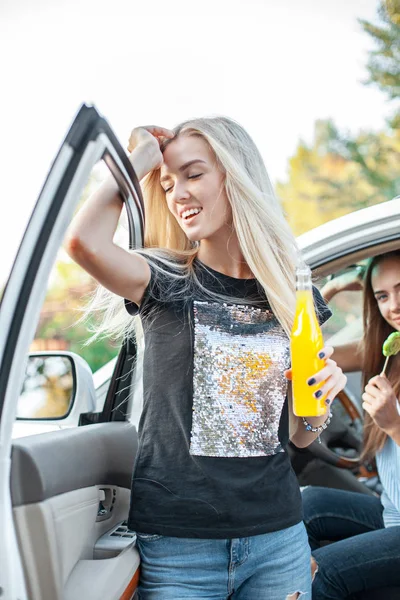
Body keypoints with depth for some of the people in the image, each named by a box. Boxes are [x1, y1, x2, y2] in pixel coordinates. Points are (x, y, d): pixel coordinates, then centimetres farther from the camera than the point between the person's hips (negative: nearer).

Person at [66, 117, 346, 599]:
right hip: (176, 542, -3)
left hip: (278, 540, 4)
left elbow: (298, 437, 10)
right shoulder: (167, 282, -5)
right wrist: (141, 158, -11)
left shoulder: (293, 294, 3)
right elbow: (84, 241, -27)